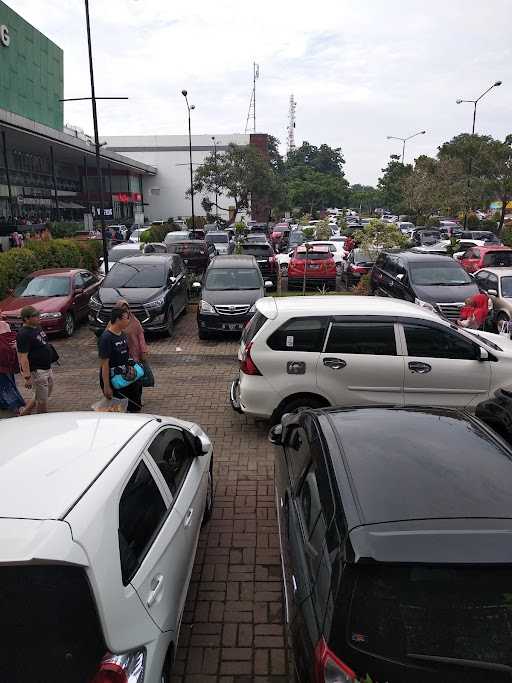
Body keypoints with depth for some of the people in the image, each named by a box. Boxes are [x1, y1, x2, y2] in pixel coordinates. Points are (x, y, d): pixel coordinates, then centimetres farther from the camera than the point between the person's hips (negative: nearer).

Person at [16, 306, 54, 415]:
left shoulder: (36, 327, 8)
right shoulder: (23, 334, -21)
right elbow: (23, 358, -23)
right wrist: (27, 377, -25)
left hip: (47, 368, 10)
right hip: (36, 370, -10)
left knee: (46, 394, 23)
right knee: (42, 400, 2)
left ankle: (24, 413, 37)